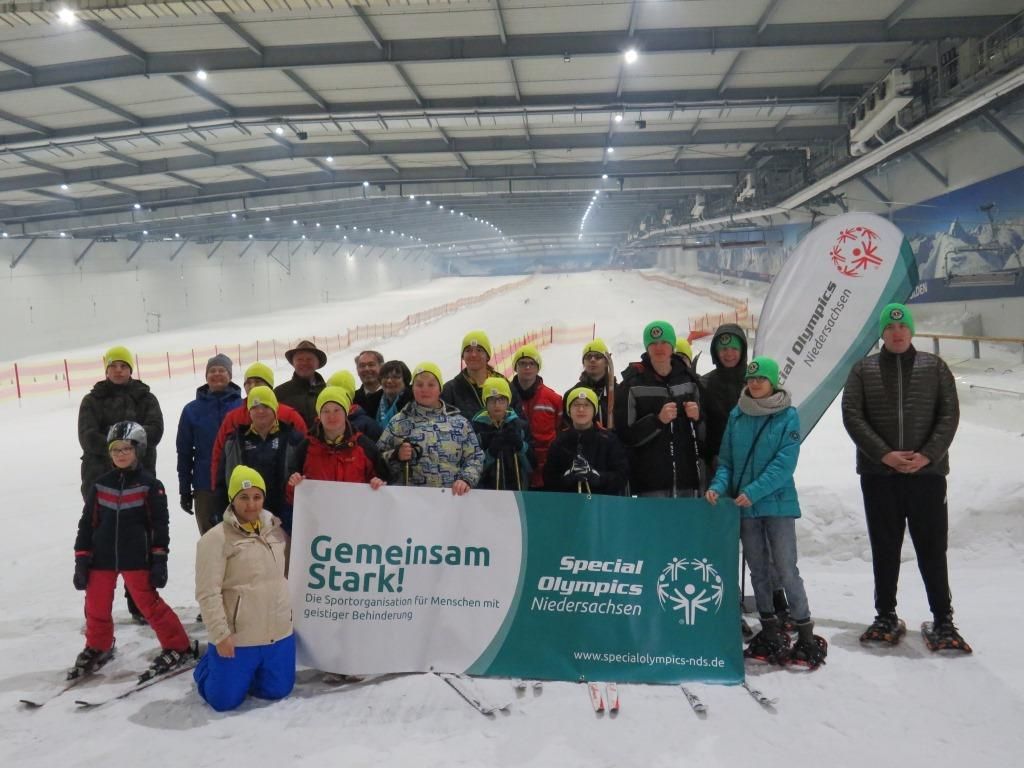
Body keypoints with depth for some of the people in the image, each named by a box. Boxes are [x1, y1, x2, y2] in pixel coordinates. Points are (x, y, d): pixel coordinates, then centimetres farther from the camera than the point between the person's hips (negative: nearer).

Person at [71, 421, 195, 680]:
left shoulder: (149, 485, -5)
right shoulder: (100, 485, 5)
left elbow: (159, 524, -5)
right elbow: (87, 523, 8)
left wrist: (159, 560, -9)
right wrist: (81, 559, 5)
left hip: (136, 558, -4)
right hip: (101, 557, 4)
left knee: (149, 604, -4)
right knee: (96, 607, 13)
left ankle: (178, 647, 7)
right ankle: (97, 647, 38)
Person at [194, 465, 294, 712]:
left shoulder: (276, 530, 6)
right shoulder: (216, 538, -13)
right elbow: (207, 593, -15)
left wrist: (291, 612, 17)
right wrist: (220, 634, -16)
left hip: (279, 634, 5)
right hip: (237, 638, -5)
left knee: (277, 691, 14)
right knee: (224, 700, 3)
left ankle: (245, 670, 41)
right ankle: (208, 666, 34)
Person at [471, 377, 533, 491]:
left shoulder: (520, 424, 3)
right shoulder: (477, 426, -7)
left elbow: (533, 461, 2)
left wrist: (520, 446, -14)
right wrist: (490, 452, -23)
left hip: (518, 487, 3)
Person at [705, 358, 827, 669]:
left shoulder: (788, 416, -5)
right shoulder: (737, 415, 6)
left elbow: (784, 463, -13)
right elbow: (726, 459, 9)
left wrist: (754, 491, -22)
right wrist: (719, 485, -10)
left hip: (777, 502, -4)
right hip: (743, 505, 4)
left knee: (786, 569, -5)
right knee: (758, 570, 12)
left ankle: (806, 634, 5)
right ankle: (770, 631, 23)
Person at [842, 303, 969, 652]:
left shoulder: (934, 367, 7)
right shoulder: (863, 369, 6)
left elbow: (950, 414, 1)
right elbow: (851, 415, -2)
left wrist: (927, 455, -12)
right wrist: (884, 454, -13)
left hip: (927, 472, 0)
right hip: (878, 473, 1)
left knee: (932, 548, 4)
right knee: (884, 549, 9)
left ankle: (943, 621, 15)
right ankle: (886, 617, 20)